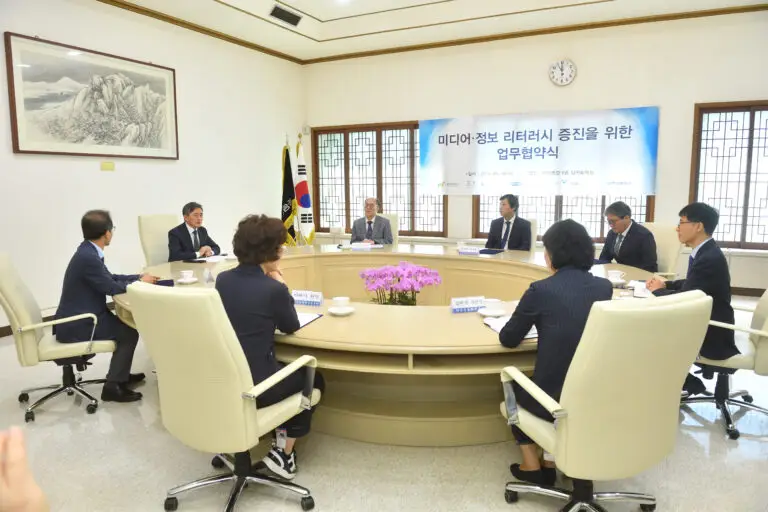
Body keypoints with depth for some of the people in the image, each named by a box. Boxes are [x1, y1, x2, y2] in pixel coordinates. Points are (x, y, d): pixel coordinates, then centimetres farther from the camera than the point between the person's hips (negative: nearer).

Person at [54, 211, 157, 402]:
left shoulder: (88, 252, 5)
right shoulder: (88, 257, -26)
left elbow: (110, 278, 15)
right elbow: (112, 287, -22)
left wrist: (139, 277, 7)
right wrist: (140, 282, -7)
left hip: (80, 316, 10)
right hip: (76, 324, -10)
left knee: (125, 324, 16)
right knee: (129, 332, -7)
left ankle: (119, 374, 27)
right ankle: (113, 386, 0)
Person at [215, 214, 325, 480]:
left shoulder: (222, 279, -1)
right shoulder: (272, 288, -21)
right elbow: (291, 326, -2)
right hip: (254, 385, -7)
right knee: (313, 379, 21)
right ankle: (284, 452, 17)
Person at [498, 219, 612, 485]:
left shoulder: (541, 290, -15)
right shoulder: (604, 287, 0)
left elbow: (508, 339, -4)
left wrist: (526, 319, 17)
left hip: (555, 400, -5)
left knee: (514, 385, 27)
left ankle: (531, 464, 27)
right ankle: (550, 463, 33)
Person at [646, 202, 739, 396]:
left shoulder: (709, 259, -27)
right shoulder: (705, 252, 4)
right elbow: (689, 285, 16)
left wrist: (657, 290, -8)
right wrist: (665, 284, 0)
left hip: (712, 336, -9)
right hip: (705, 324, 9)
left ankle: (689, 383, 15)